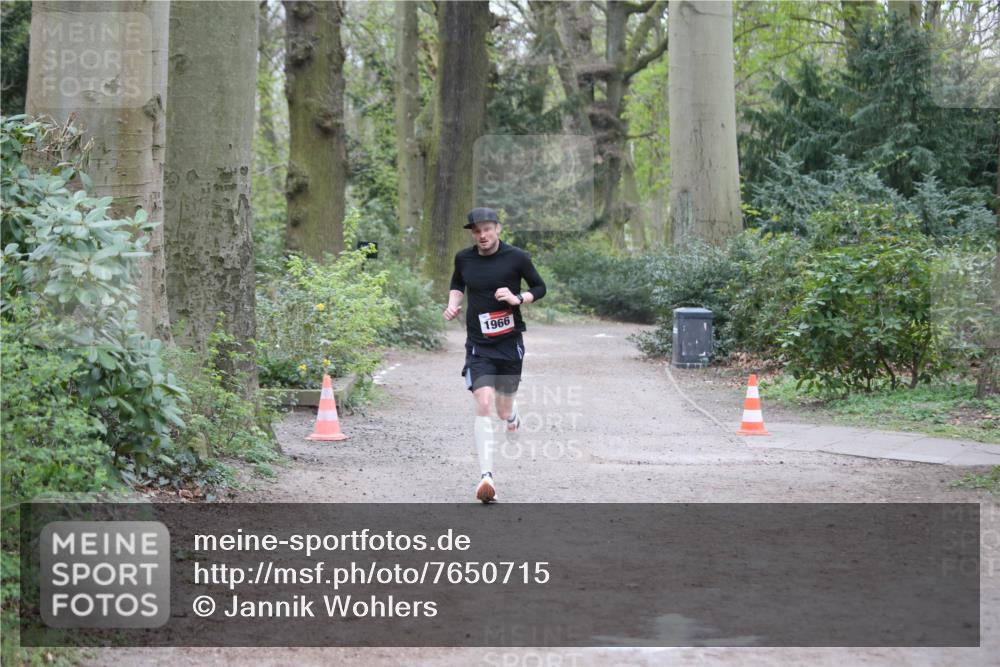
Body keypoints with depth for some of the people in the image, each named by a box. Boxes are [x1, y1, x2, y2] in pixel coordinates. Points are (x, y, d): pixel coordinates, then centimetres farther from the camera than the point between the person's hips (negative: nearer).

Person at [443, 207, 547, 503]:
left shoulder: (516, 257, -6)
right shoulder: (463, 258, 2)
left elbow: (540, 287, 5)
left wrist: (518, 298, -14)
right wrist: (453, 304, 3)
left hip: (510, 343, 0)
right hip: (478, 345, 0)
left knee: (503, 411, 10)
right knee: (483, 403, -20)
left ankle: (512, 416, 52)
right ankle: (486, 476, -24)